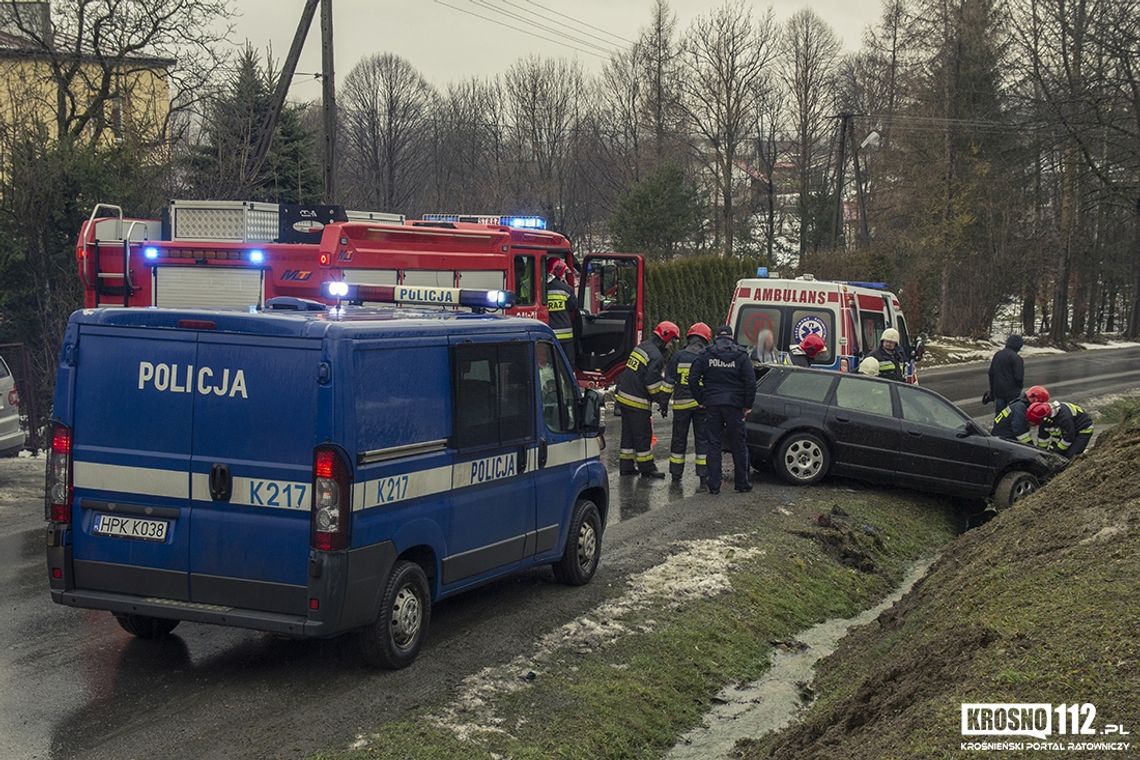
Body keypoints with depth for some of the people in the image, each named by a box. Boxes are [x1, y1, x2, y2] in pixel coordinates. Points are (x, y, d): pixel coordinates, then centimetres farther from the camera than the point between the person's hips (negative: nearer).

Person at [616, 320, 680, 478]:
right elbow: (653, 383, -19)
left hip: (624, 397, 9)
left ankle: (625, 465, 22)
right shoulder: (656, 357, -17)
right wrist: (662, 401, -9)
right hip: (638, 402, -9)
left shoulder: (642, 347, 12)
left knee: (628, 433, 16)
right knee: (643, 435, 1)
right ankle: (646, 468, 8)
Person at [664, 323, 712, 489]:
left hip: (681, 403, 0)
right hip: (702, 404, 0)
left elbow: (669, 382, 1)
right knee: (702, 440, 3)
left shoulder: (678, 356, 0)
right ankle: (704, 478, -2)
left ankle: (676, 474, 19)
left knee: (679, 439, 12)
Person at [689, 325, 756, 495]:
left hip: (712, 404, 1)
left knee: (713, 445, 5)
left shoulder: (706, 355, 3)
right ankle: (742, 483, 12)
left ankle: (714, 485, 3)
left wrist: (701, 400, 8)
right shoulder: (741, 356, -1)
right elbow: (750, 382, -6)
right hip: (734, 404, -1)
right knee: (738, 445, 8)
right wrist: (748, 405, 2)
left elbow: (693, 380, 0)